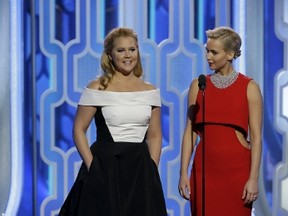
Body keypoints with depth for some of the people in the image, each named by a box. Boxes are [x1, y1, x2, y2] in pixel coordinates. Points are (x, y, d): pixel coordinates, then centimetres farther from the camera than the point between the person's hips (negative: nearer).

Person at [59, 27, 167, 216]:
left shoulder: (150, 91, 8)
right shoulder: (97, 89, -3)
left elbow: (155, 135, 11)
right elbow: (79, 130, -2)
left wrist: (152, 170, 1)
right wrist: (92, 166, -10)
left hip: (140, 169, 3)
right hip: (105, 167, -3)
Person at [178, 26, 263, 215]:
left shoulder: (249, 87, -1)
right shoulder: (198, 85, 6)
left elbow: (256, 138, -4)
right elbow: (190, 132, 5)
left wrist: (254, 178, -10)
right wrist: (184, 172, 0)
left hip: (237, 169, -2)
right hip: (205, 169, 2)